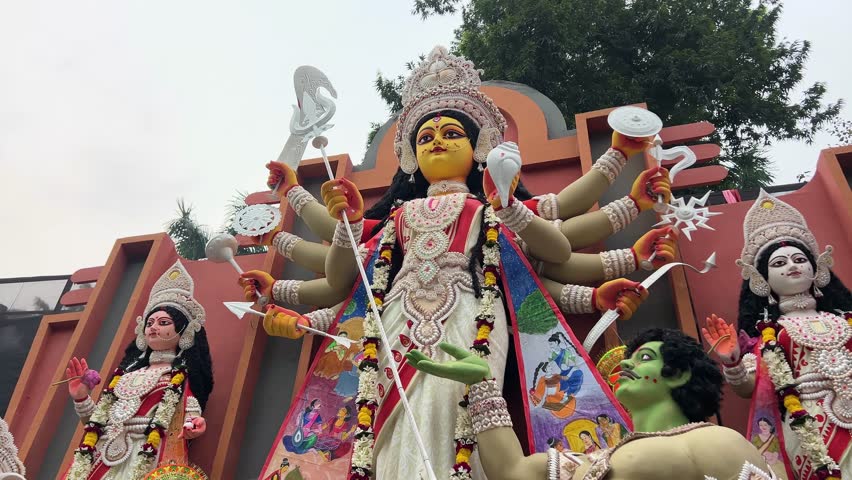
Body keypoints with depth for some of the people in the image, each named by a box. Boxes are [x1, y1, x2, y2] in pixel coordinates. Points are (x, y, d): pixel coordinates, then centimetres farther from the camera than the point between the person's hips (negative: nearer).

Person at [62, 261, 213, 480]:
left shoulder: (185, 373, 7)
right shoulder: (127, 371, 21)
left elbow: (192, 415, -3)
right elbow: (100, 418, 21)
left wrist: (193, 425, -24)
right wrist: (81, 399, 5)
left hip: (147, 460, -5)